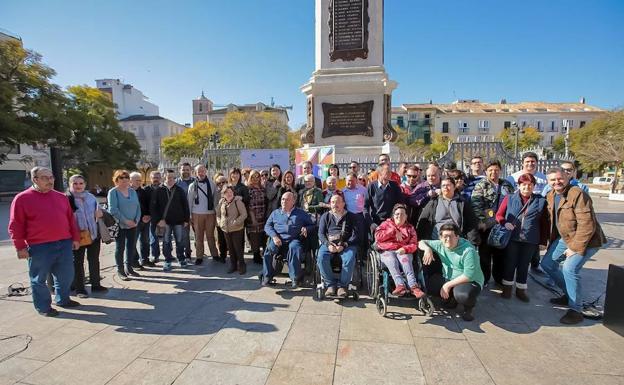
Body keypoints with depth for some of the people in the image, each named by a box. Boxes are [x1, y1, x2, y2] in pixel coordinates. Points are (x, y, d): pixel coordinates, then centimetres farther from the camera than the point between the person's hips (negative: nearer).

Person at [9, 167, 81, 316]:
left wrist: (75, 238, 11)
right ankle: (43, 307, 23)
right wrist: (20, 246, -7)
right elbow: (16, 225, -4)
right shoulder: (22, 198, -4)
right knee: (39, 279, 9)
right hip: (39, 247, -4)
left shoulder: (61, 197, 10)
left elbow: (71, 219, 14)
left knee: (66, 275, 13)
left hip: (64, 244, 4)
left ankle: (63, 299, 32)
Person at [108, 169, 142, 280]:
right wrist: (125, 221, -16)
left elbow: (138, 207, 8)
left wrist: (136, 220, -5)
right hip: (120, 225, -5)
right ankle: (120, 270, 14)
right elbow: (113, 210, -14)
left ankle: (129, 268, 23)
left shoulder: (132, 191, 10)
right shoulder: (113, 192, -5)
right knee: (120, 247, 4)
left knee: (131, 247, 10)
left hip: (133, 225, 5)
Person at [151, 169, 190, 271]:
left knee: (180, 241, 8)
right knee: (166, 242, 6)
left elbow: (185, 205, 5)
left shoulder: (179, 190, 3)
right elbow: (153, 207, 0)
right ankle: (168, 261, 18)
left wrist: (186, 219, 2)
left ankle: (181, 258, 25)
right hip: (165, 221, 0)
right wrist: (158, 219, -9)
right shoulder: (159, 190, 1)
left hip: (178, 221, 1)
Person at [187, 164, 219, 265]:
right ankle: (199, 256, 12)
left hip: (210, 213, 0)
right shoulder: (192, 185, 2)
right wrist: (189, 215, 3)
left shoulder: (212, 184, 3)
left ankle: (215, 254, 15)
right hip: (197, 214, 0)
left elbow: (216, 198, 7)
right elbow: (189, 201, 5)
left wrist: (216, 211, 2)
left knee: (210, 235, 6)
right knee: (199, 236, 5)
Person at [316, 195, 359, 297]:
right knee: (321, 258, -29)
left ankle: (342, 285, -14)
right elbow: (321, 233, 10)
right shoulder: (325, 216, 20)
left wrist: (344, 245, -13)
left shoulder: (350, 216, 16)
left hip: (346, 244, -1)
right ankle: (331, 284, -13)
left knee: (349, 259, -32)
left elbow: (355, 235, 4)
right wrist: (328, 244, -10)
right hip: (328, 243, 1)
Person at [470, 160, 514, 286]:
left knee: (500, 253, 14)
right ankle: (484, 279, 19)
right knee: (485, 253, 6)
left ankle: (499, 278, 29)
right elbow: (475, 204, -14)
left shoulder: (507, 185, 11)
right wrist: (481, 221, -20)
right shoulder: (481, 185, -4)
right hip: (486, 225, -4)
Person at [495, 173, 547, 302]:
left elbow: (544, 223, 7)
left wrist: (542, 241, 6)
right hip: (511, 238, -1)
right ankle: (507, 286, 24)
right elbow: (499, 215, 3)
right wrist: (505, 223, -18)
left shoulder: (541, 201, 5)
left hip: (530, 240, 1)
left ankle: (521, 289, 25)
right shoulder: (509, 198, 2)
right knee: (510, 262, 8)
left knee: (524, 264, 11)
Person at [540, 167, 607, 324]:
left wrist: (575, 248, -23)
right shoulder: (550, 196, 3)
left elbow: (587, 224, -24)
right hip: (565, 238, 8)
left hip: (586, 240, -8)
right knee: (547, 263, 7)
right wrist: (550, 241, 7)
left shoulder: (578, 194, -21)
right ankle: (570, 294, 26)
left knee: (569, 268, -21)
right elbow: (551, 220, 12)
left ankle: (576, 310, -5)